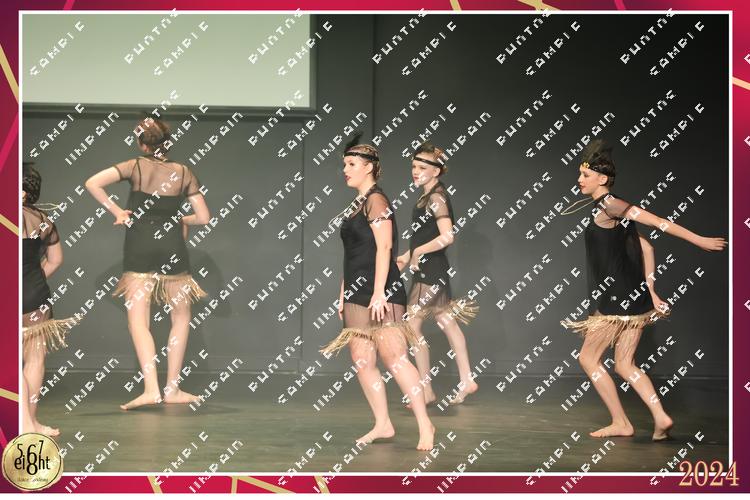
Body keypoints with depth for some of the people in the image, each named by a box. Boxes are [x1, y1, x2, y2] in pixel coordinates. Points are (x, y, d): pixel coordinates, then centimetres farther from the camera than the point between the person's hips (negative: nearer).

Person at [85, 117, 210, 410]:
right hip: (172, 246, 1)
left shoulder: (136, 166, 0)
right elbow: (204, 217, 3)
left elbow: (92, 183, -11)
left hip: (139, 247, -1)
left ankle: (151, 388, -17)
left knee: (138, 320, -2)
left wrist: (116, 211, 0)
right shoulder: (183, 173, 3)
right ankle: (172, 389, 14)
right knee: (181, 318, 16)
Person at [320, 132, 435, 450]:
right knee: (362, 361, 6)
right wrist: (343, 295, 19)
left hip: (380, 293, -9)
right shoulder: (356, 204, 18)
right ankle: (382, 424, 13)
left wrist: (378, 292, -22)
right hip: (357, 293, 9)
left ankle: (424, 425, -9)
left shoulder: (376, 200, -8)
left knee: (393, 357, -13)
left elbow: (384, 248, -16)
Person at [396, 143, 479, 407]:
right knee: (446, 322, 13)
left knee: (411, 325, -5)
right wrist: (407, 256, 12)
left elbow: (446, 237, -25)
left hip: (430, 272, -9)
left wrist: (417, 252, -17)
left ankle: (426, 391, 1)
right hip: (427, 270, 9)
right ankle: (466, 380, 19)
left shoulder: (436, 197, -16)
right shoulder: (428, 197, 10)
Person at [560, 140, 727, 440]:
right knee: (624, 365, 12)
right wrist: (650, 291, 14)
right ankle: (661, 418, 3)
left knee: (588, 359, 3)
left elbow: (657, 222, -13)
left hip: (617, 299, -9)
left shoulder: (608, 205, -11)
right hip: (635, 299, 9)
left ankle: (621, 423, 7)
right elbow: (645, 248, 16)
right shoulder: (609, 211, 16)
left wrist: (699, 241, -14)